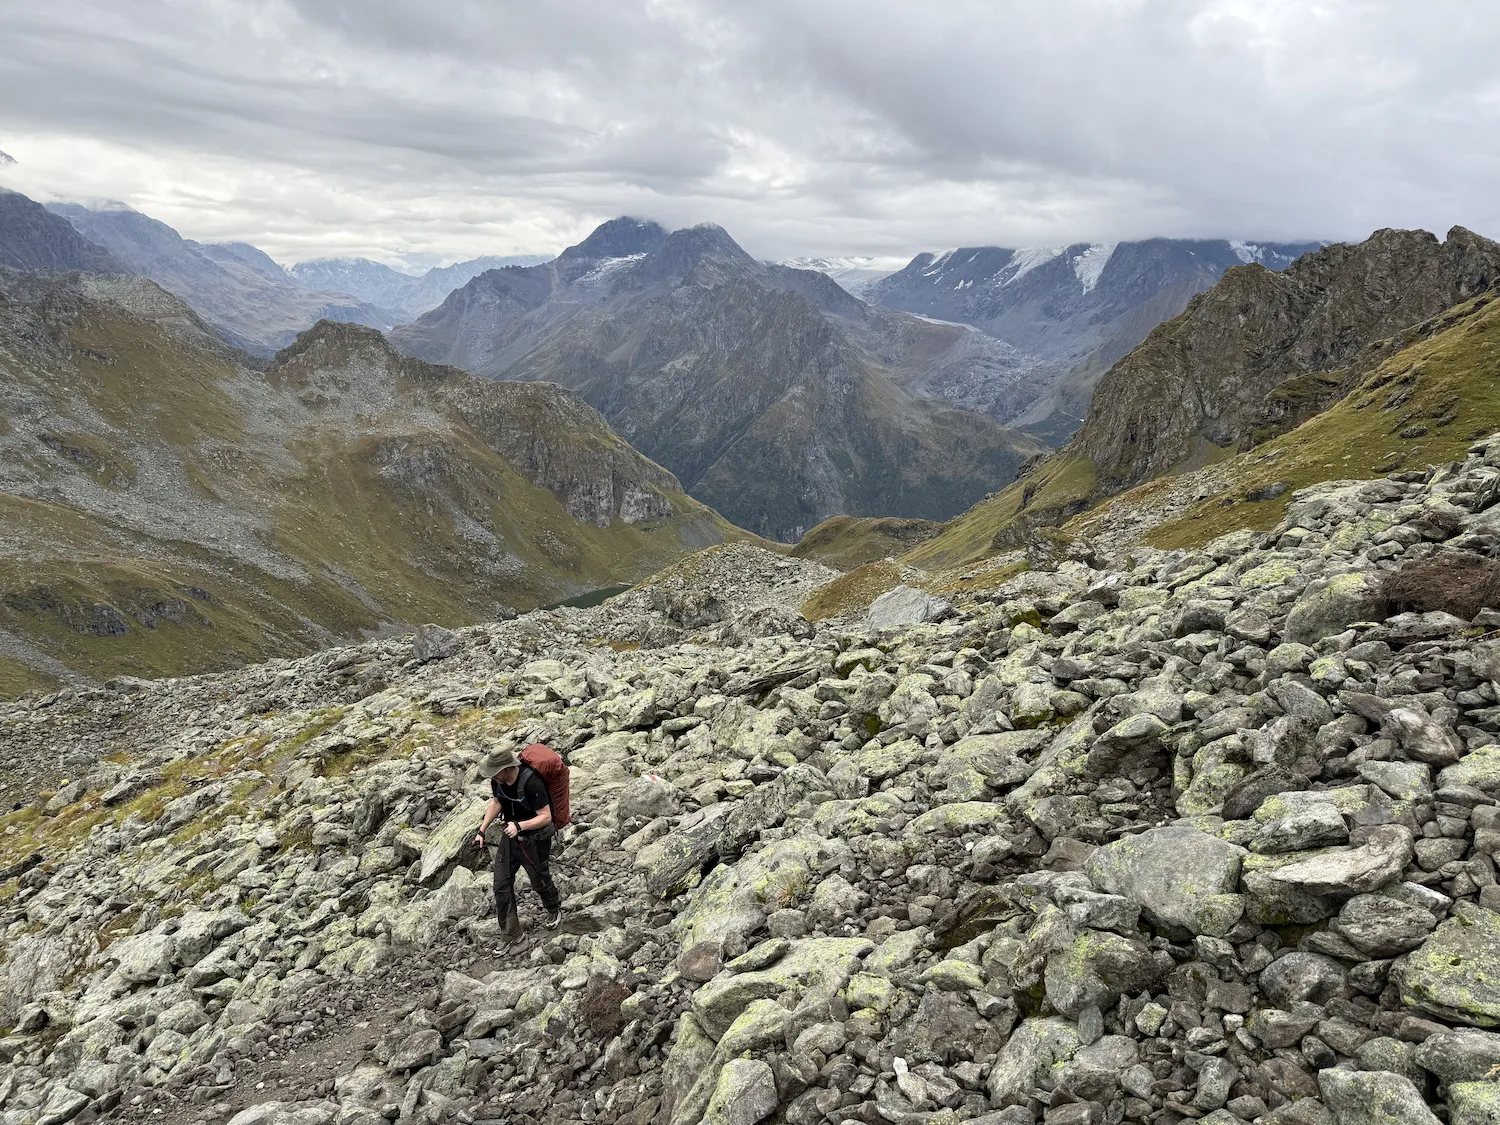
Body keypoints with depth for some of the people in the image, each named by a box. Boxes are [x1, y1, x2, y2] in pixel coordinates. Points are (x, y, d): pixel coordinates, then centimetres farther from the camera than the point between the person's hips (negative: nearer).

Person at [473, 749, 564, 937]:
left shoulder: (531, 783, -33)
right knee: (501, 886, 4)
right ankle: (509, 933, 18)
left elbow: (546, 817, -28)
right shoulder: (497, 780, -13)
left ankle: (554, 909, 48)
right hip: (510, 836, 6)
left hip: (534, 840, -6)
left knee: (539, 881, 15)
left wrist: (519, 826, -40)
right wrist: (482, 830, 5)